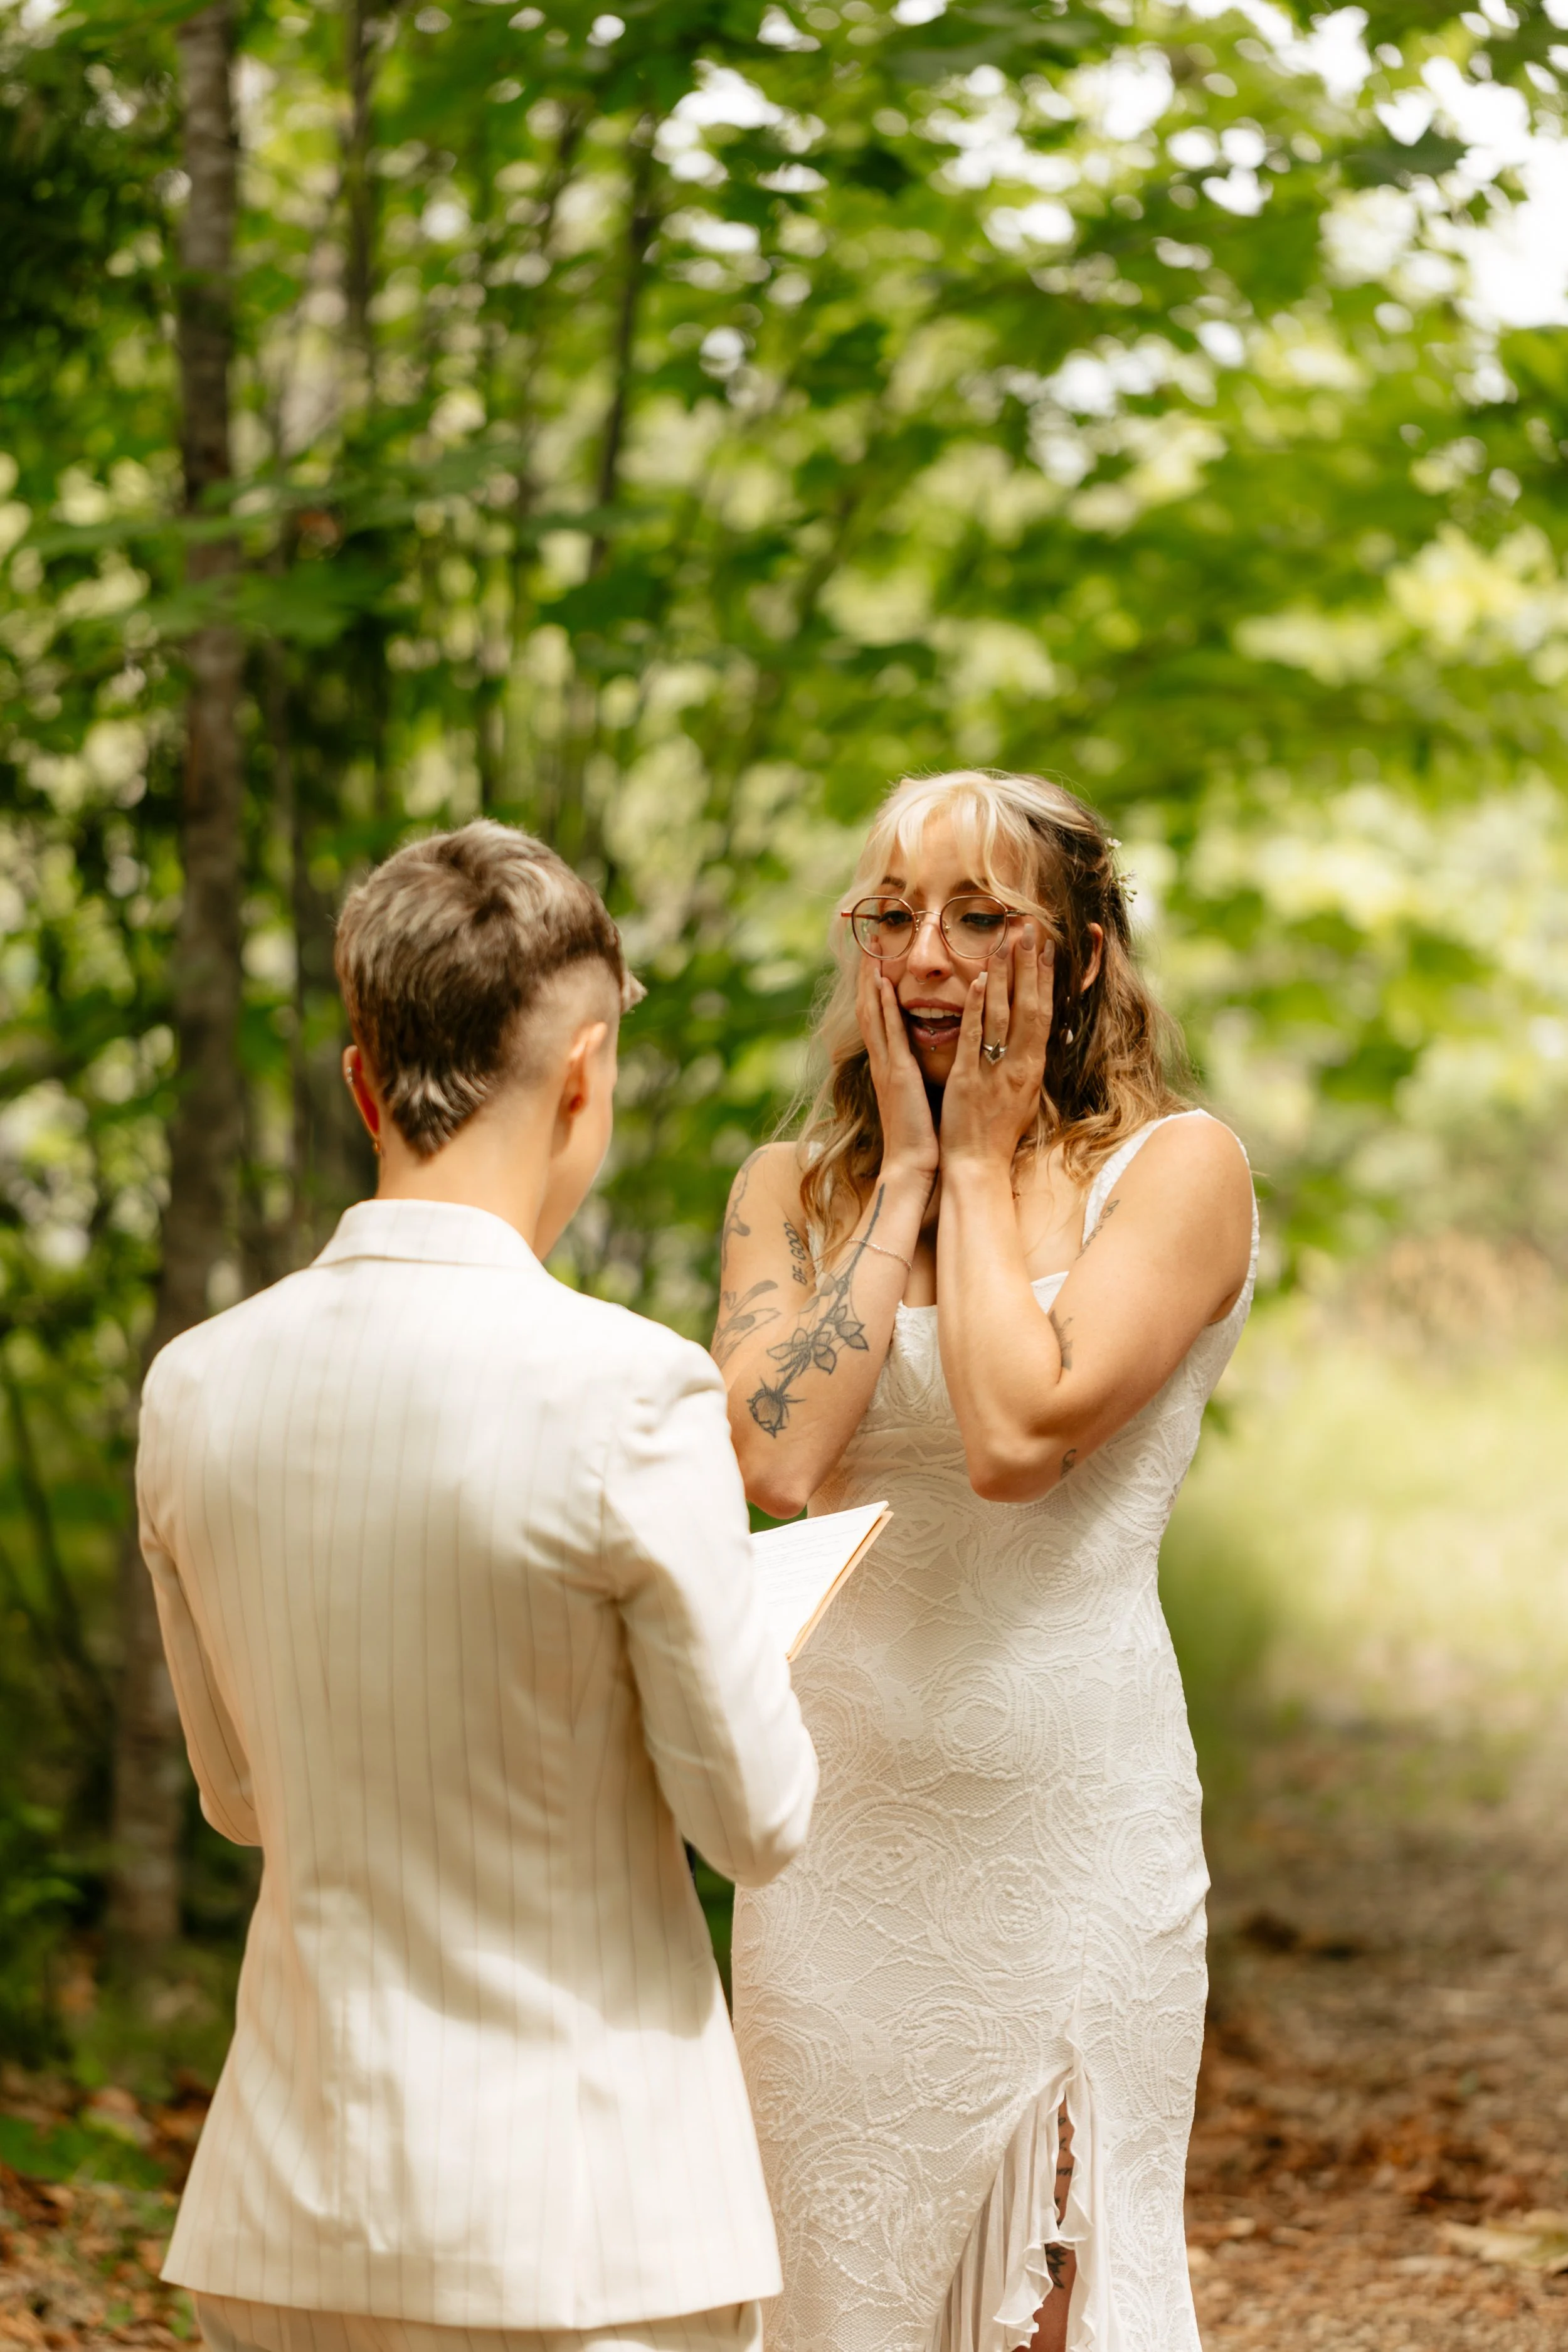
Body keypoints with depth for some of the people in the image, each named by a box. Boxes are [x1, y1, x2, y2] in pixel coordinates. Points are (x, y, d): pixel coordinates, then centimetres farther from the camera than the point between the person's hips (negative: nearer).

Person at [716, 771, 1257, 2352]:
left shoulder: (1175, 1169, -3)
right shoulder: (793, 1188, 8)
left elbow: (1019, 1435, -18)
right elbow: (775, 1458, -10)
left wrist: (982, 1160, -7)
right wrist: (905, 1173, -4)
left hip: (1070, 1814, -3)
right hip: (842, 1820, 4)